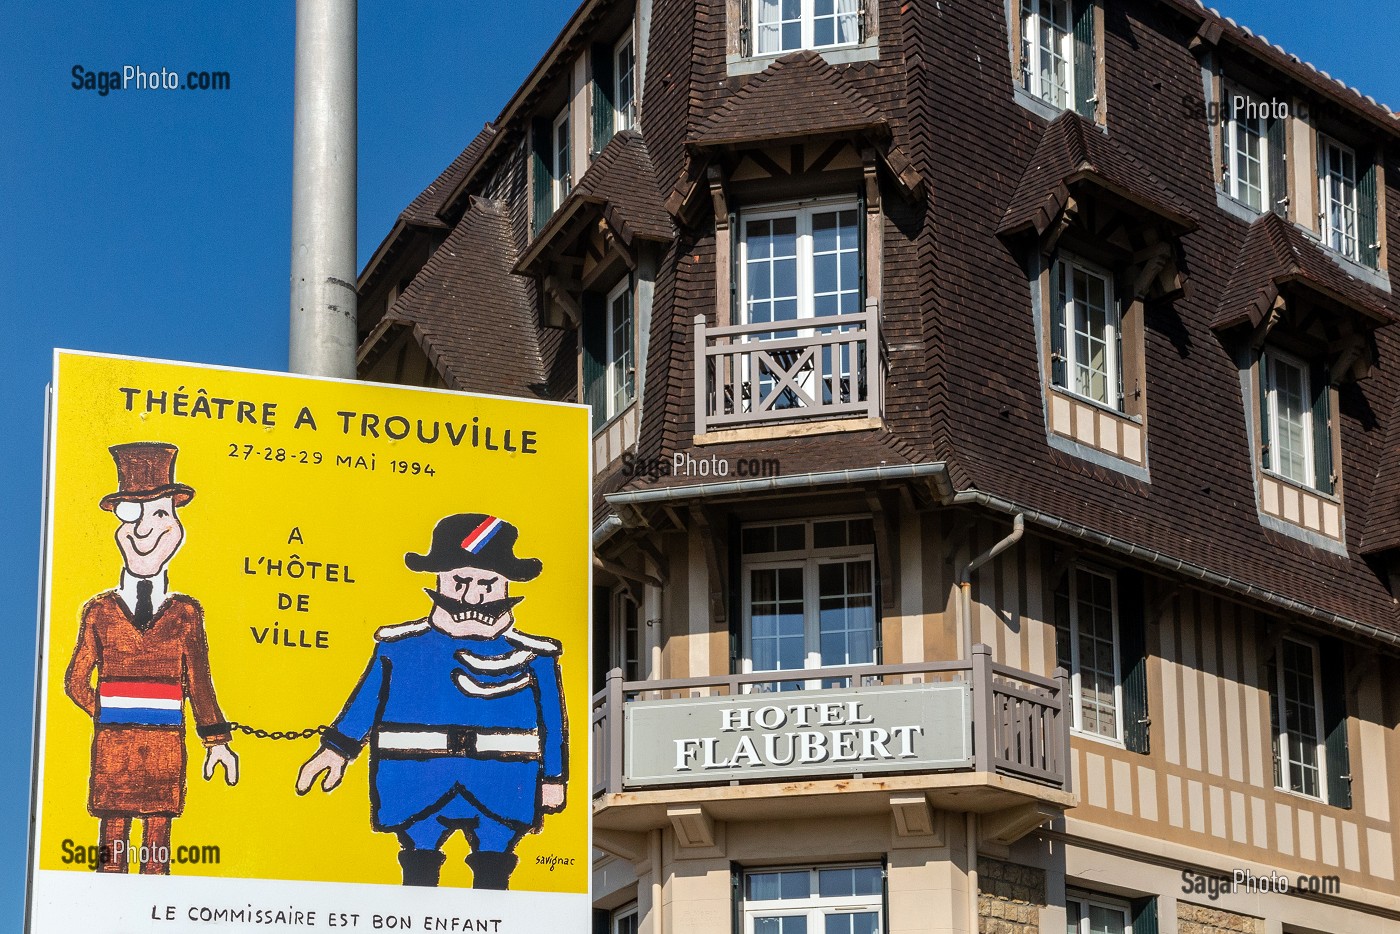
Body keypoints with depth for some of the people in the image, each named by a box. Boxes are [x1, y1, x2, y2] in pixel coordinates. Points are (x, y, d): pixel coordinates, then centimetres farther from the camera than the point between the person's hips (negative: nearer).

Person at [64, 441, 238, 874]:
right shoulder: (100, 612, 4)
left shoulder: (186, 614, 6)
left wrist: (216, 741, 6)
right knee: (113, 837, 2)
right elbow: (77, 681, 10)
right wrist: (109, 717, 4)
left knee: (157, 836, 3)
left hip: (166, 747, 0)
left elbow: (200, 685, 9)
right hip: (112, 744, 0)